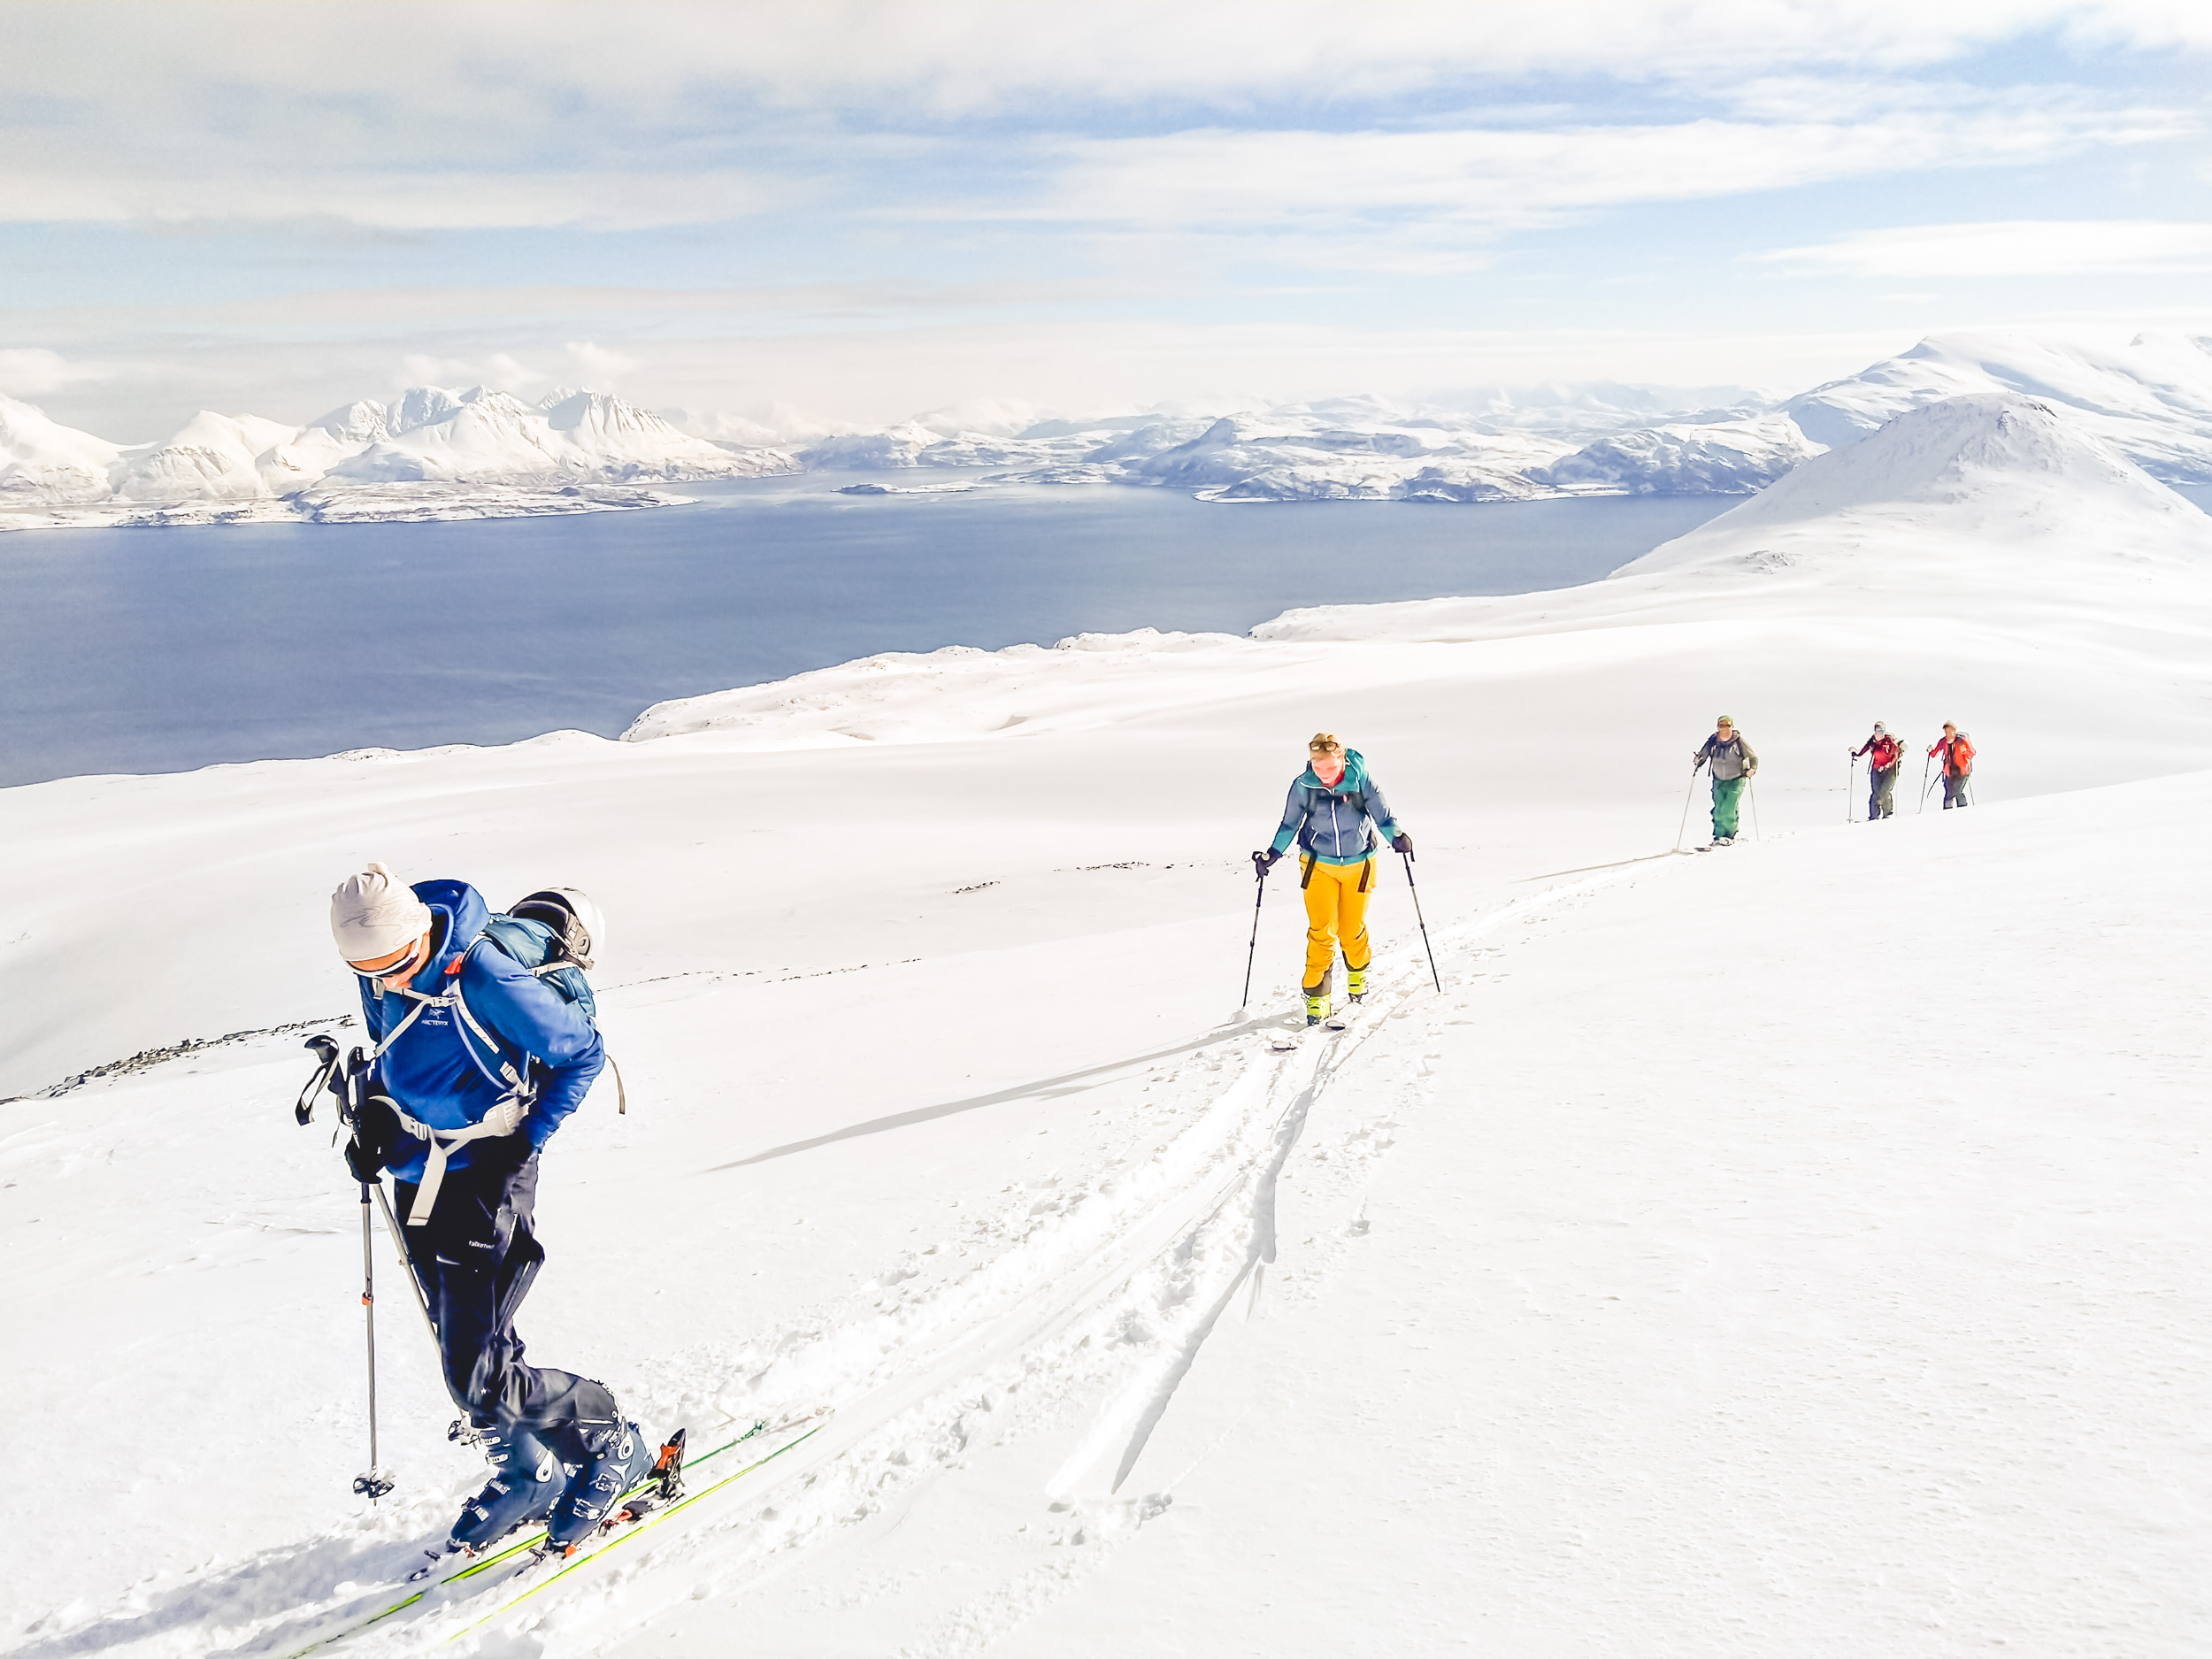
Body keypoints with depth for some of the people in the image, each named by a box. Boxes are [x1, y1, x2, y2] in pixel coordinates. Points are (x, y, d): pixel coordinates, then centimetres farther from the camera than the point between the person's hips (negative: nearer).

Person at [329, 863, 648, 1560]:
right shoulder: (380, 979, -2)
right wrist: (374, 1117, 3)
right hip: (420, 1178, 8)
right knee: (464, 1352, 16)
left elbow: (582, 1053, -14)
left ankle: (613, 1447, 11)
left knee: (479, 1375, -9)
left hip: (486, 1180, -7)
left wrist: (526, 1143, -16)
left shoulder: (483, 979, -24)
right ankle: (525, 1475, 36)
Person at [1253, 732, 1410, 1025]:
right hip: (1318, 865, 0)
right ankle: (1316, 995, 3)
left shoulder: (1361, 779, -16)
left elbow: (1382, 814, -7)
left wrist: (1396, 837, -24)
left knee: (1352, 930, 9)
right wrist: (1273, 854, -4)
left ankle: (1357, 971, 40)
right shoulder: (1302, 786, -12)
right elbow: (1290, 824, 3)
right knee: (1322, 932, -8)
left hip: (1358, 864, 0)